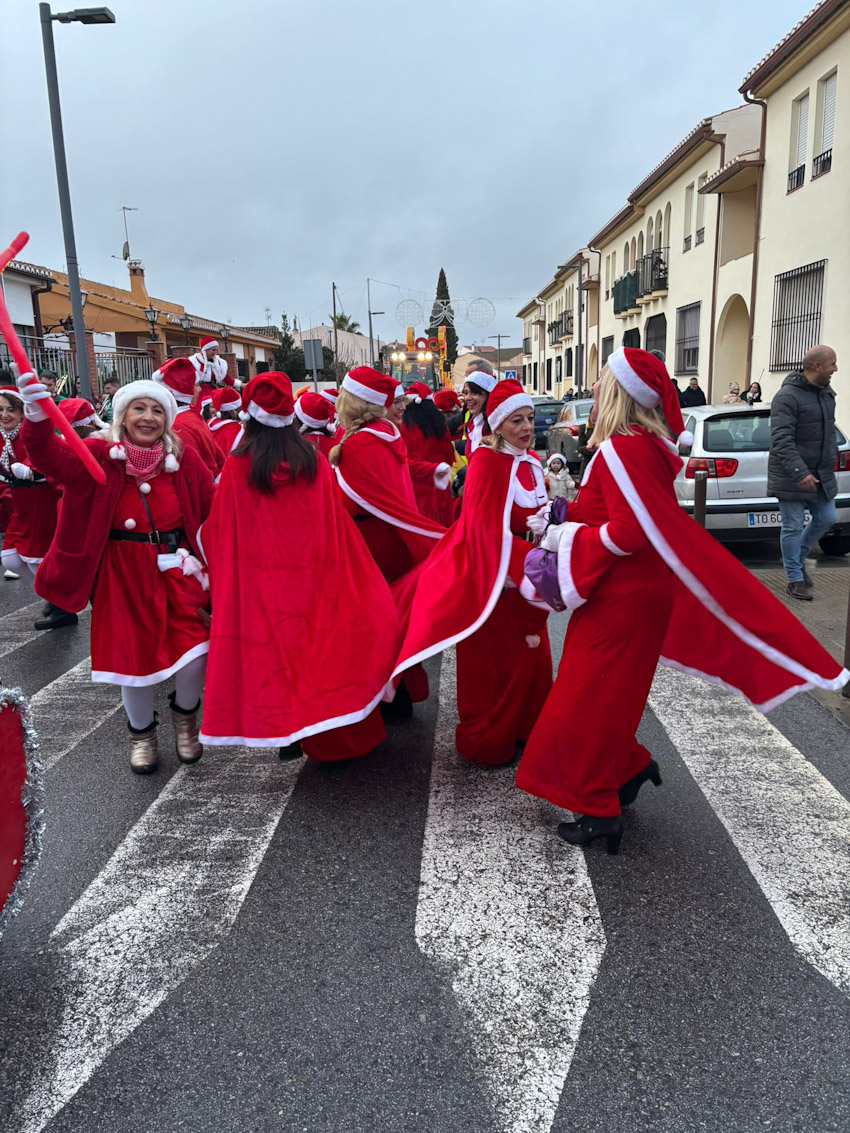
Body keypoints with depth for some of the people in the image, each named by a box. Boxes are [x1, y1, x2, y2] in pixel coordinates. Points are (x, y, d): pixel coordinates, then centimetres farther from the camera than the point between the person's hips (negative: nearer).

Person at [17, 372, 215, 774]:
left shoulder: (183, 458, -2)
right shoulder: (99, 455, -7)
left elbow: (210, 507, 4)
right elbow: (50, 455, -24)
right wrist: (37, 417, -44)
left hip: (176, 569, 1)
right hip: (124, 576, -1)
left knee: (194, 656, -6)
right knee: (134, 658, 6)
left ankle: (185, 715, 28)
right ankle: (141, 732, 35)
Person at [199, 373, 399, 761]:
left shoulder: (238, 468, -10)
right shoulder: (315, 463, -4)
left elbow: (219, 532, -1)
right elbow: (336, 526, 2)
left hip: (261, 581, -2)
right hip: (312, 578, 2)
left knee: (272, 646, 8)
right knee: (315, 642, 14)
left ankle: (288, 734, 13)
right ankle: (320, 730, 23)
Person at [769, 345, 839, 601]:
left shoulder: (827, 393, 9)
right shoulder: (787, 397, -18)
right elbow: (781, 441, -24)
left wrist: (832, 459, 15)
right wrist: (799, 473, -30)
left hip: (821, 474, 8)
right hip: (791, 477, -8)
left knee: (826, 519, 12)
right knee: (793, 527, 0)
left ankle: (799, 559, 34)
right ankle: (795, 579, 13)